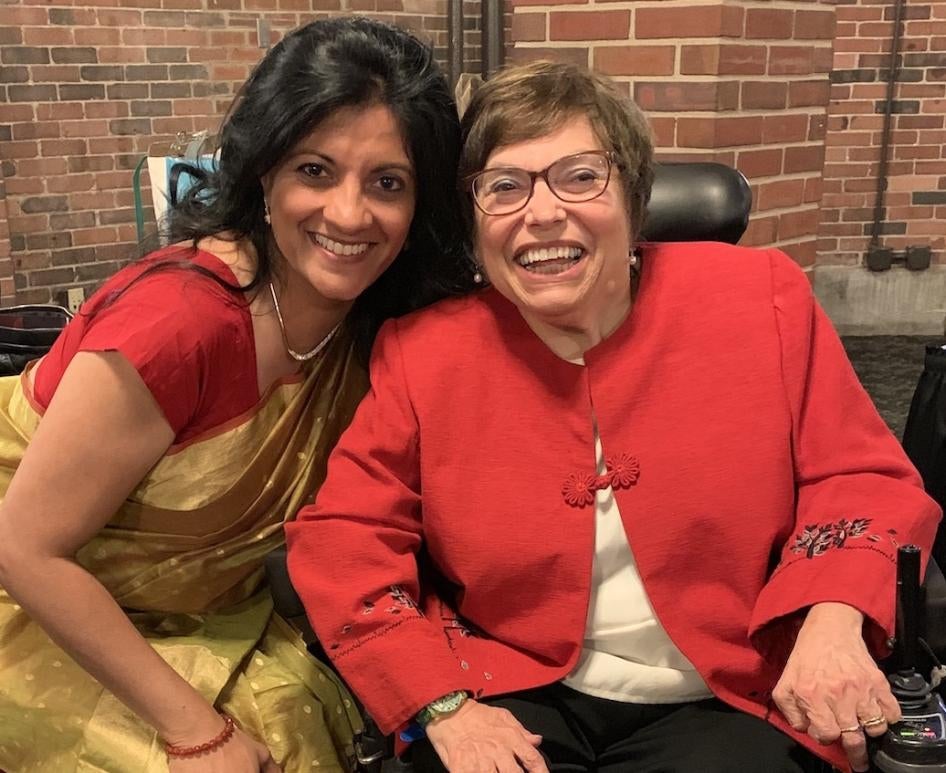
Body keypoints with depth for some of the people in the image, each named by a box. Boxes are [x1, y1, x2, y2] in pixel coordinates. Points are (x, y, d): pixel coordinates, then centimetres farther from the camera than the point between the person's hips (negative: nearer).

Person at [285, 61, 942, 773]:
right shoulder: (423, 352, -5)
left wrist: (834, 619, -17)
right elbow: (343, 535, -2)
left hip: (724, 697, 1)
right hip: (508, 694, 0)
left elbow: (861, 476, 2)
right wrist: (442, 706, -11)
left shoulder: (764, 300, -5)